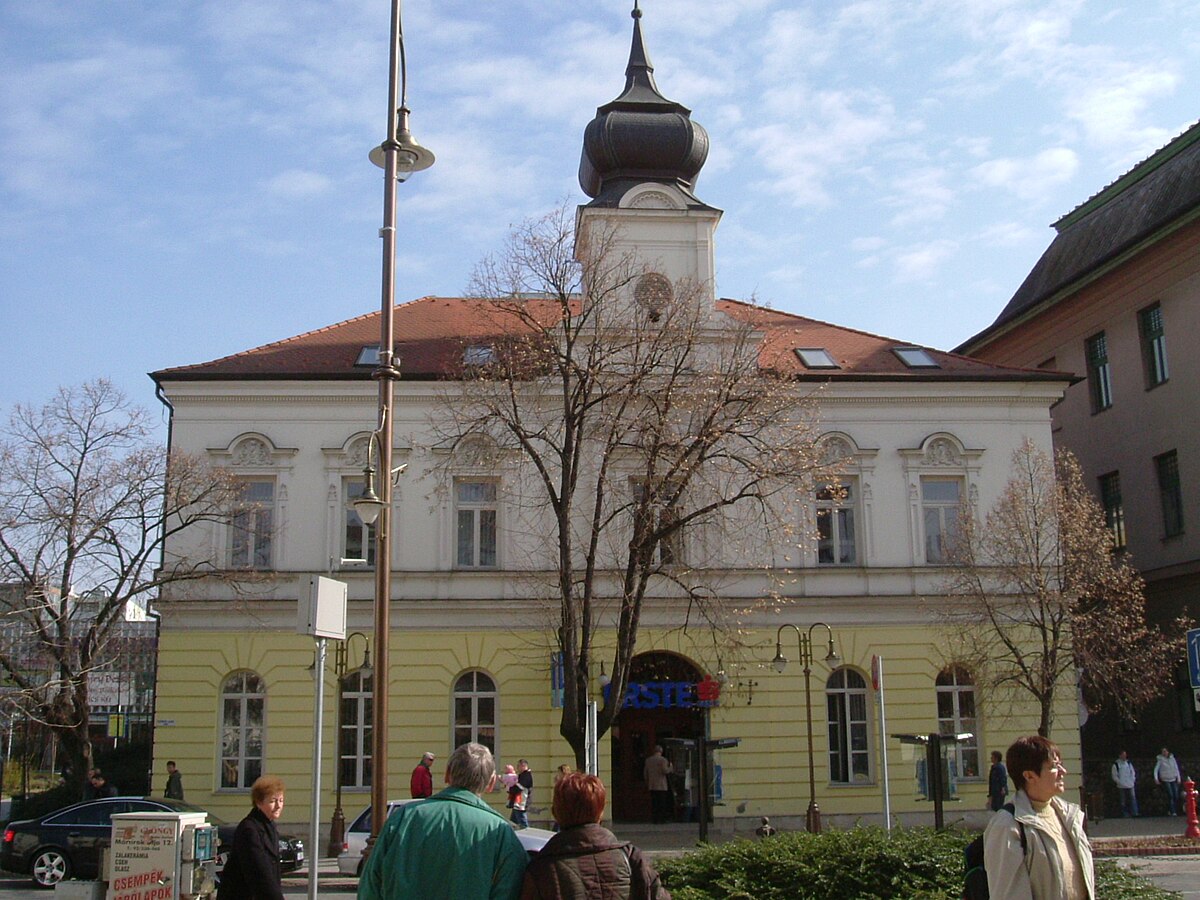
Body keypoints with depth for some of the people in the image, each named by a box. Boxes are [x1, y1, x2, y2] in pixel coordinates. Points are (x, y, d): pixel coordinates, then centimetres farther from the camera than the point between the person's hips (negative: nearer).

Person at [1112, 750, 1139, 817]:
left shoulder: (1129, 763, 10)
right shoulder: (1116, 765, -2)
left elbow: (1133, 773, 15)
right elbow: (1114, 776, -2)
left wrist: (1133, 781, 1)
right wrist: (1120, 782, -11)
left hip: (1130, 786, 3)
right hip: (1121, 786, -3)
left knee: (1133, 798, -6)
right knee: (1123, 801, 2)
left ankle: (1134, 813, -7)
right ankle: (1125, 814, 8)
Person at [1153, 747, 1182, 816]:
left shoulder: (1172, 758, 5)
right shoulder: (1160, 760, -4)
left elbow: (1176, 768, 10)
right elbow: (1156, 769, -7)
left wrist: (1178, 778, 8)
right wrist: (1156, 778, -18)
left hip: (1173, 779, 4)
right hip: (1165, 780, -4)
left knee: (1176, 796, -1)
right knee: (1170, 795, -14)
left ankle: (1176, 811, 13)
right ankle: (1172, 812, -11)